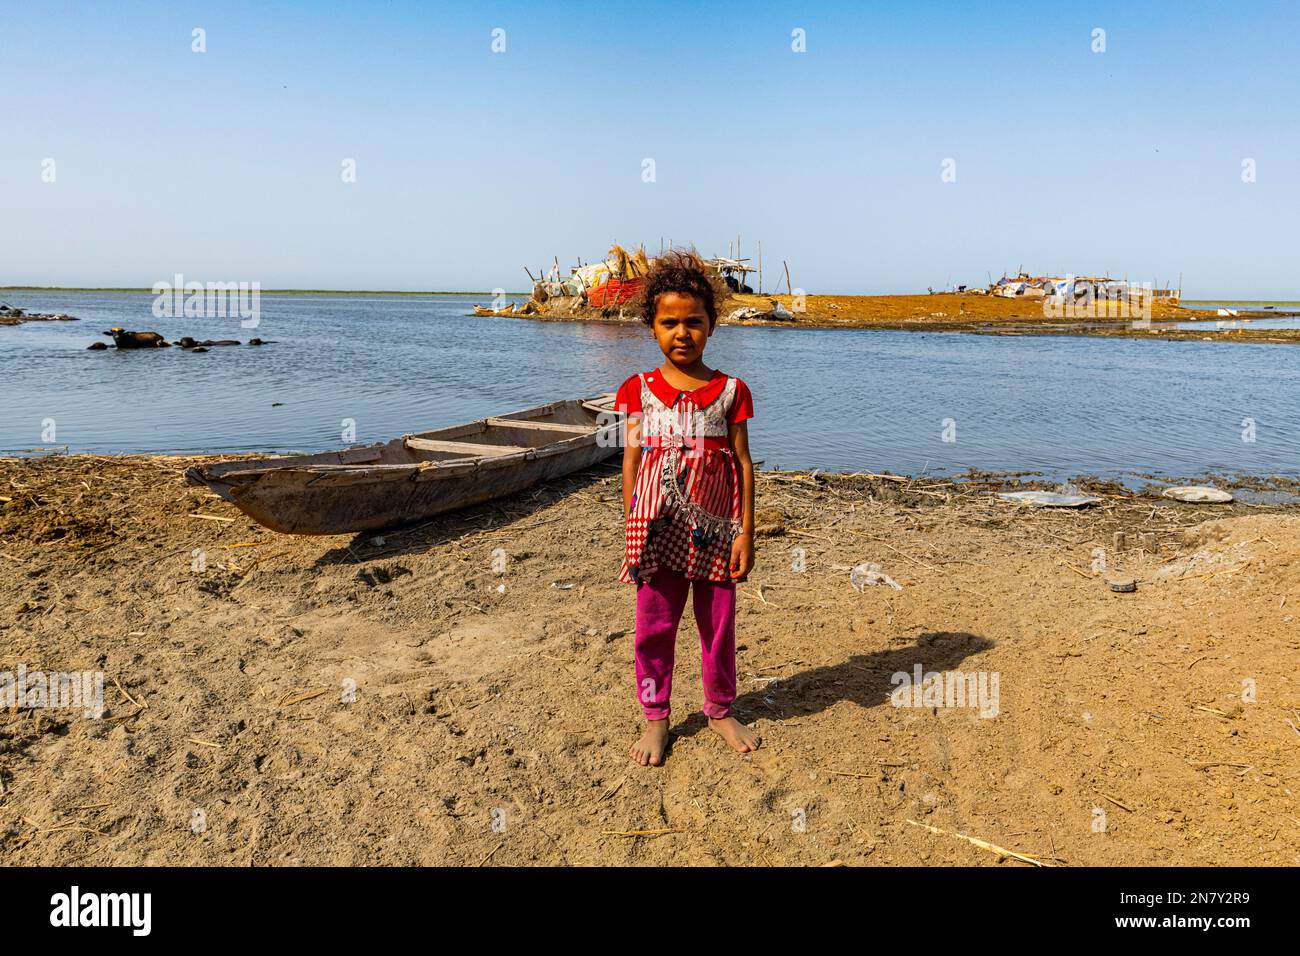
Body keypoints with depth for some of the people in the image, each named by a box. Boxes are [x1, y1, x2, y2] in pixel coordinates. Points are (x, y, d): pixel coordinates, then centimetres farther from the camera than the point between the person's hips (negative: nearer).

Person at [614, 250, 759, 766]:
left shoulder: (730, 390, 0)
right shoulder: (640, 390, 0)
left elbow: (743, 462, 1)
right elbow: (631, 460, 2)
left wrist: (745, 533, -3)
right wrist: (631, 530, 0)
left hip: (714, 528, 1)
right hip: (658, 527, 0)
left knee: (718, 624, 12)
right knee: (654, 624, 7)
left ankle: (721, 710, 32)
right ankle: (655, 717, 25)